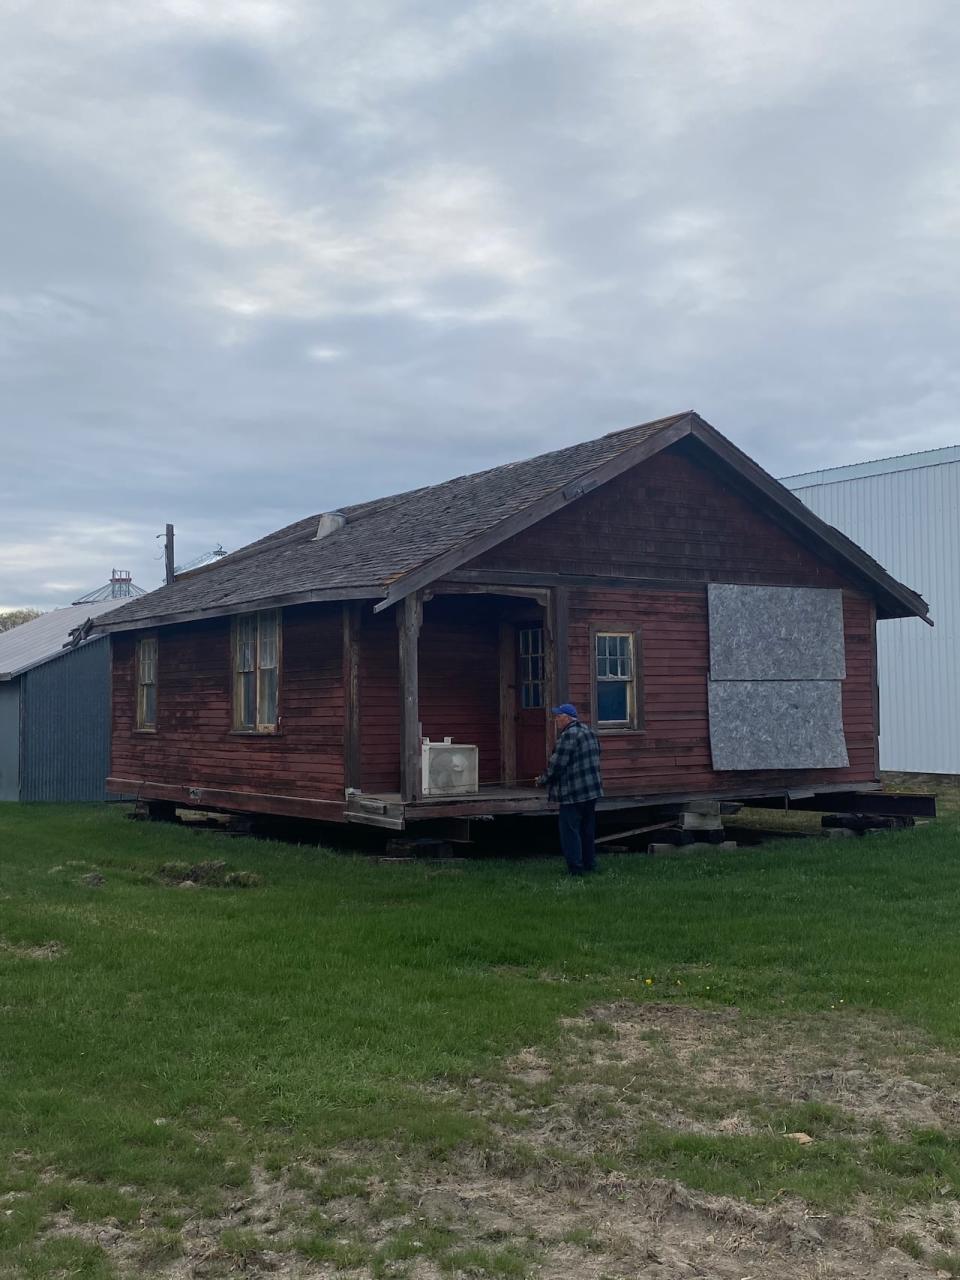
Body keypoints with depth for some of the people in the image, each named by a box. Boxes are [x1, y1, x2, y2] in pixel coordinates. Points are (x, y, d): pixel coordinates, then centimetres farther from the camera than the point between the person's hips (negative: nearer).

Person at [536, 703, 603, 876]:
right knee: (587, 830, 17)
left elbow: (556, 765, -18)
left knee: (570, 832, -2)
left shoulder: (568, 735, -17)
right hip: (592, 790, 9)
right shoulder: (589, 731, 13)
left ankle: (576, 869, -3)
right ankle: (590, 865, 23)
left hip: (572, 794, -9)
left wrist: (542, 781, -2)